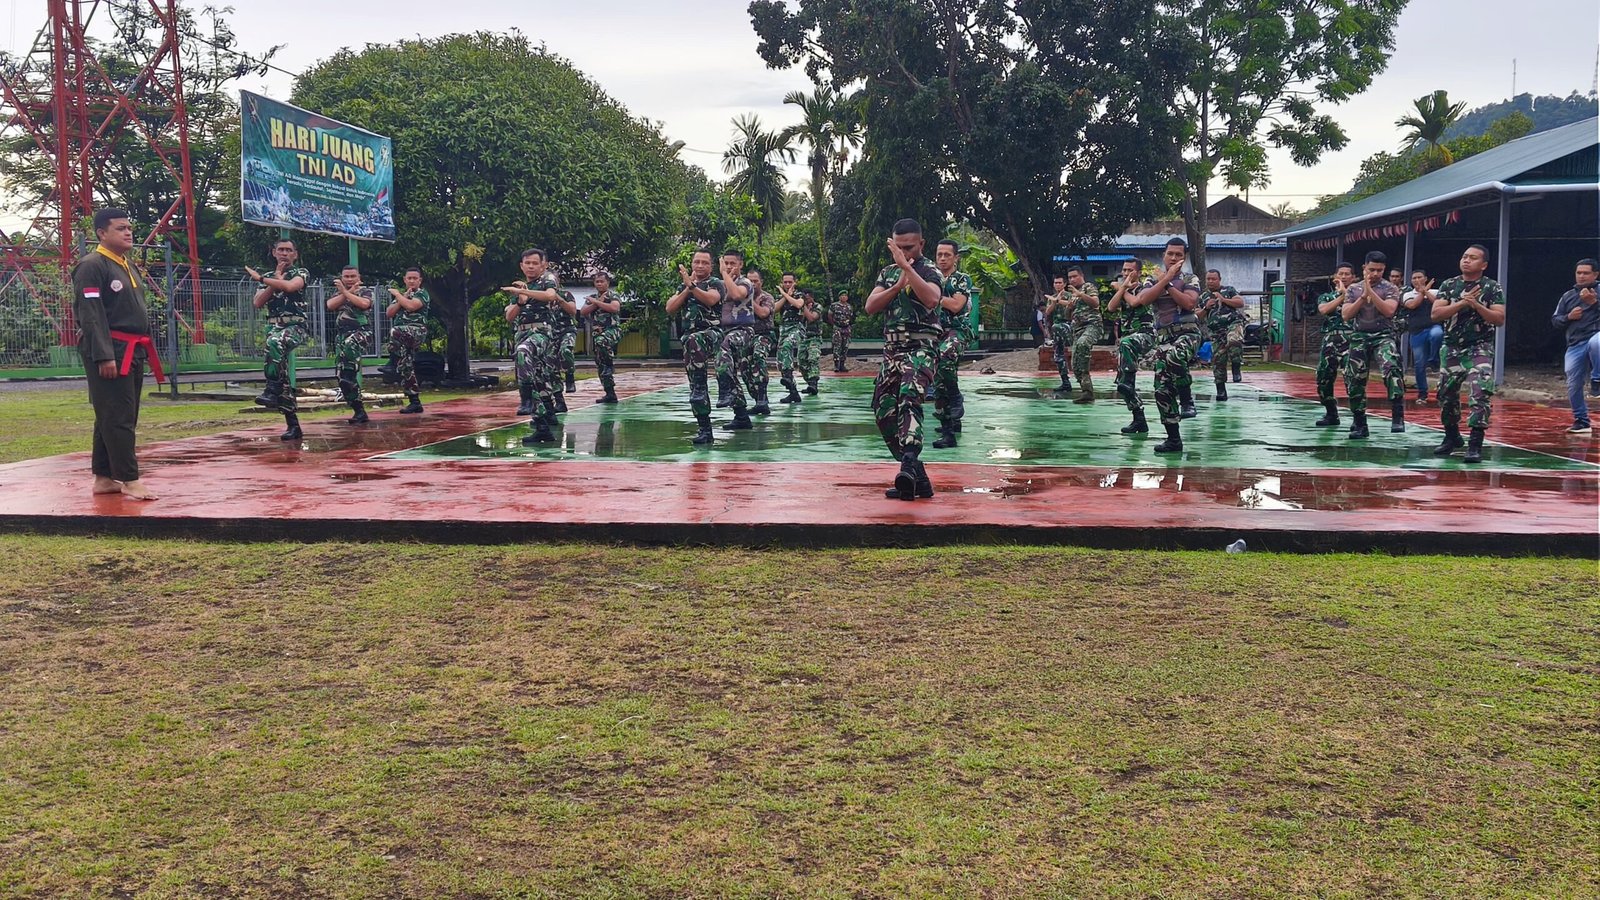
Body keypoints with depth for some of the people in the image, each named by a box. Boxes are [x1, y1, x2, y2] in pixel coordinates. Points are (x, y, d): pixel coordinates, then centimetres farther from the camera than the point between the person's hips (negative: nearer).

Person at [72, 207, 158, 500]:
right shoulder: (92, 266, -12)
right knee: (117, 418, -8)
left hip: (132, 352, 10)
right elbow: (90, 316, -18)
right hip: (110, 353, -10)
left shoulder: (128, 266, 18)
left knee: (126, 417, 11)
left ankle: (103, 478, 18)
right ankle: (129, 480, -7)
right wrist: (104, 356, -23)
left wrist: (145, 350, 18)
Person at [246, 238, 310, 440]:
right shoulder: (268, 278, 19)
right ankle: (293, 426, 3)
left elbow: (289, 286, -17)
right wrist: (276, 279, -1)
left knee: (274, 342, -39)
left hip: (296, 326, -5)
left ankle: (272, 391, -42)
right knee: (283, 378, -1)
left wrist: (260, 278, -9)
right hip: (273, 328, 5)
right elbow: (258, 303, 4)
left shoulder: (301, 273, 6)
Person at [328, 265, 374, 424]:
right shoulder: (337, 292, 19)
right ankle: (359, 411, 7)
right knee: (343, 377, 0)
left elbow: (364, 304, -16)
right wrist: (349, 291, -6)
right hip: (341, 334, 6)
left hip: (361, 332, -6)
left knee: (349, 345, -43)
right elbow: (330, 305, -2)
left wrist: (346, 292, -11)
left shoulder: (365, 291, 7)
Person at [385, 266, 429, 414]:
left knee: (395, 332, -38)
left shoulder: (422, 294, 3)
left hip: (417, 331, -7)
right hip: (403, 336, 7)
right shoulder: (400, 295, 24)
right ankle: (415, 403, 4)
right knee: (405, 368, 1)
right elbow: (389, 313, 11)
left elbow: (411, 306, -16)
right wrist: (402, 298, 2)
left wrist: (397, 294, -2)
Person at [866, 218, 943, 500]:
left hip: (920, 348, -7)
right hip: (891, 349, 7)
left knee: (909, 397, -31)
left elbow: (932, 298, -25)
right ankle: (917, 478, 9)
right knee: (884, 412, 3)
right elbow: (870, 307, 3)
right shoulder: (888, 272, 17)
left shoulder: (929, 270, -2)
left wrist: (906, 266, -25)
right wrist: (898, 285, -9)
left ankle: (909, 463, -45)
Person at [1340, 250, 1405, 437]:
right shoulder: (1353, 289, 11)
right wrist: (1363, 297, -10)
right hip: (1359, 338, 4)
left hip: (1383, 336, -4)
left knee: (1392, 368, -30)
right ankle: (1359, 424, 15)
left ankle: (1397, 416, -32)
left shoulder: (1390, 289, 2)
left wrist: (1370, 291, -17)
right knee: (1354, 381, 2)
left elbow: (1389, 310, -16)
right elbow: (1346, 315, 0)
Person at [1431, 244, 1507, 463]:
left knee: (1480, 394, -18)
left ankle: (1475, 444, -16)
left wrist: (1476, 305, -20)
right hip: (1451, 348, 4)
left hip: (1480, 349, -4)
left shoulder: (1493, 287, -2)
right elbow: (1435, 314, -5)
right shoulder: (1449, 285, 6)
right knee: (1446, 394, 12)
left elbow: (1500, 319, -9)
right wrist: (1462, 303, -16)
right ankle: (1452, 436, 32)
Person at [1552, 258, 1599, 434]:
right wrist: (1568, 317, -2)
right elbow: (1555, 320, 17)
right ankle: (1581, 421, 16)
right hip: (1575, 345, 5)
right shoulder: (1568, 296, 17)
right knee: (1573, 385, 2)